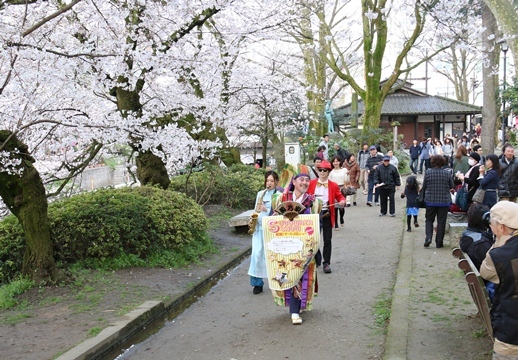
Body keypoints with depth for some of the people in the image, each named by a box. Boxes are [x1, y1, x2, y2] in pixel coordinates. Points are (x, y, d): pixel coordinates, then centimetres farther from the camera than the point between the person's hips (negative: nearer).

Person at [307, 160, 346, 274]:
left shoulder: (333, 185, 3)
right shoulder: (311, 183, 4)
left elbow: (339, 196, 6)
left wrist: (342, 201, -16)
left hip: (327, 215, -1)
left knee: (327, 240, 1)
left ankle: (327, 263, 10)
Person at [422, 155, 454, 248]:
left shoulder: (428, 172, -8)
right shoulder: (447, 173, -7)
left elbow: (424, 186, 1)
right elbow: (451, 186, 5)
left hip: (430, 200, 0)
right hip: (444, 201, 0)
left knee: (429, 219, 15)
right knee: (441, 221, 8)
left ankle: (428, 237, -5)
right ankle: (439, 243, 11)